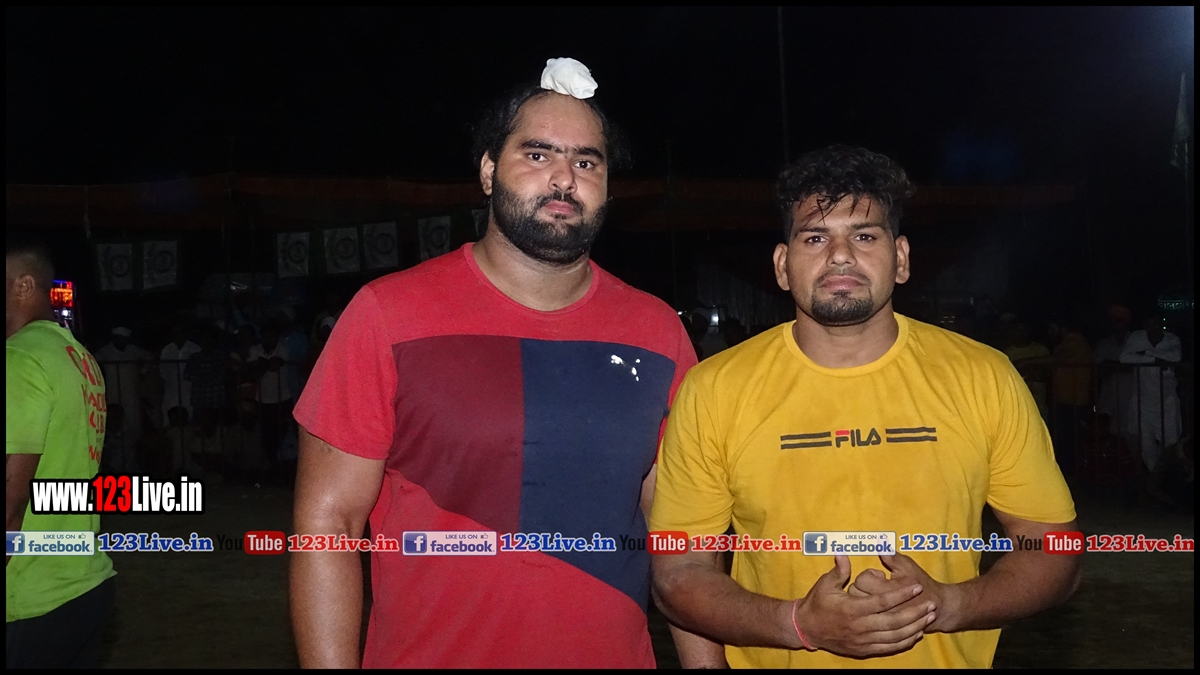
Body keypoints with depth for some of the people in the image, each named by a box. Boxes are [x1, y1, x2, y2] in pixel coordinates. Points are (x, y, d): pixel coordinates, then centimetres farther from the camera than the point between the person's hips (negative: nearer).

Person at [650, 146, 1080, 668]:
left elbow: (1053, 551, -2)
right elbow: (679, 572, -8)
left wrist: (947, 604, -20)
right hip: (776, 654, 0)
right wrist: (799, 623, -23)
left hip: (949, 655, 1)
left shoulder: (986, 379, -9)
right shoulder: (712, 392, -12)